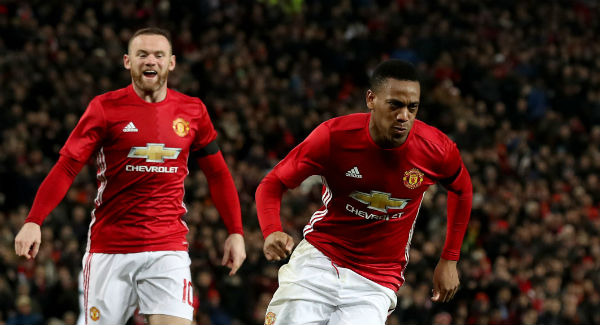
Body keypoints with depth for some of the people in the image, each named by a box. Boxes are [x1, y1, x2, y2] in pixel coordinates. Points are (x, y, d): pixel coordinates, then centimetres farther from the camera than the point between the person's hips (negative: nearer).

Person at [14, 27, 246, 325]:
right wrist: (33, 221, -17)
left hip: (168, 249, 1)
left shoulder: (193, 111, 7)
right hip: (109, 250, -1)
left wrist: (235, 232, 10)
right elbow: (66, 167, -5)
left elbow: (217, 174, 16)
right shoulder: (105, 108, -1)